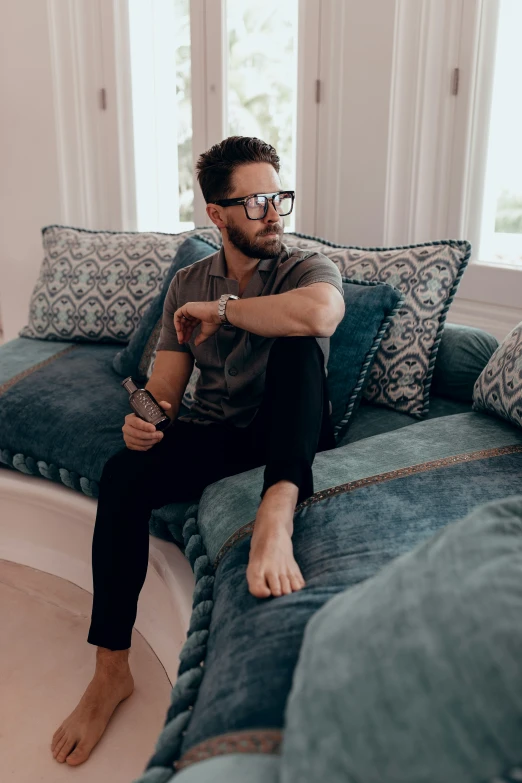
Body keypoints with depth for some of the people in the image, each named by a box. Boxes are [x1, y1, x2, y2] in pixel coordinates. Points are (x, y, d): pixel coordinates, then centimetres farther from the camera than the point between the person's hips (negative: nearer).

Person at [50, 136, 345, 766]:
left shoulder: (306, 266, -5)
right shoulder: (187, 285, 8)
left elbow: (321, 313, -33)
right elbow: (165, 385, 7)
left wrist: (222, 308, -20)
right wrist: (145, 417, -18)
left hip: (287, 433, -2)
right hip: (212, 433, 3)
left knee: (296, 345, -29)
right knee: (123, 473, -25)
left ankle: (277, 511, -44)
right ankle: (110, 671, -15)